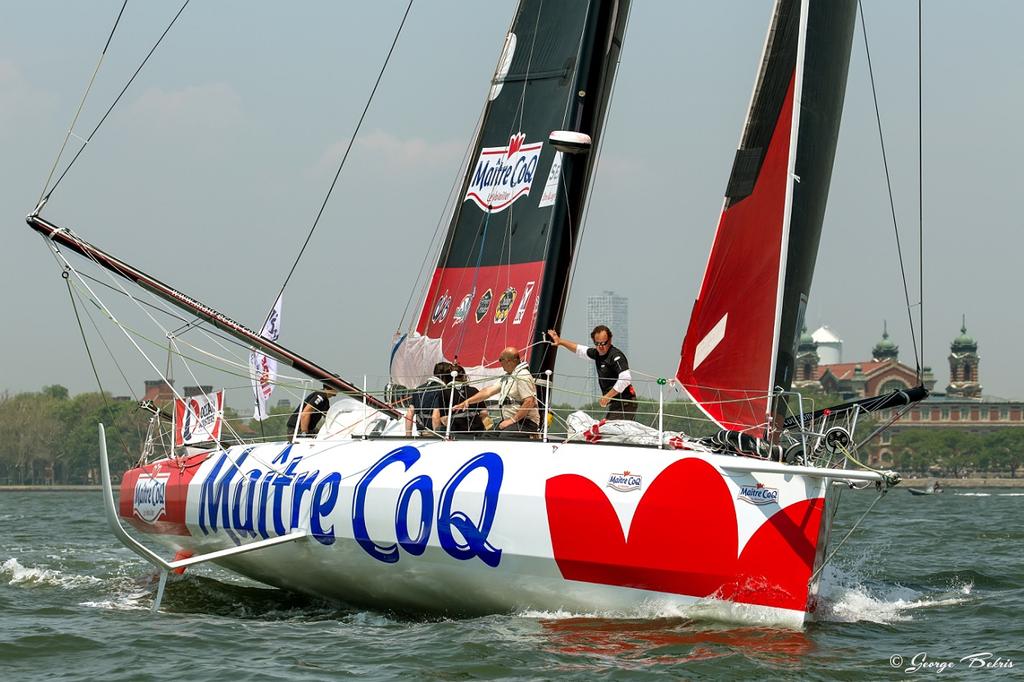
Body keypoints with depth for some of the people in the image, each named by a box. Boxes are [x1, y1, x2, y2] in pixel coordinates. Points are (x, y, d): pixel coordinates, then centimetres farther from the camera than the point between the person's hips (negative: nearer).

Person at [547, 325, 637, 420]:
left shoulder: (616, 356, -15)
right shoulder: (598, 353, 12)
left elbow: (625, 379, -27)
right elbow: (579, 349, 30)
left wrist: (607, 396, -20)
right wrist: (560, 341, 33)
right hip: (615, 404, 9)